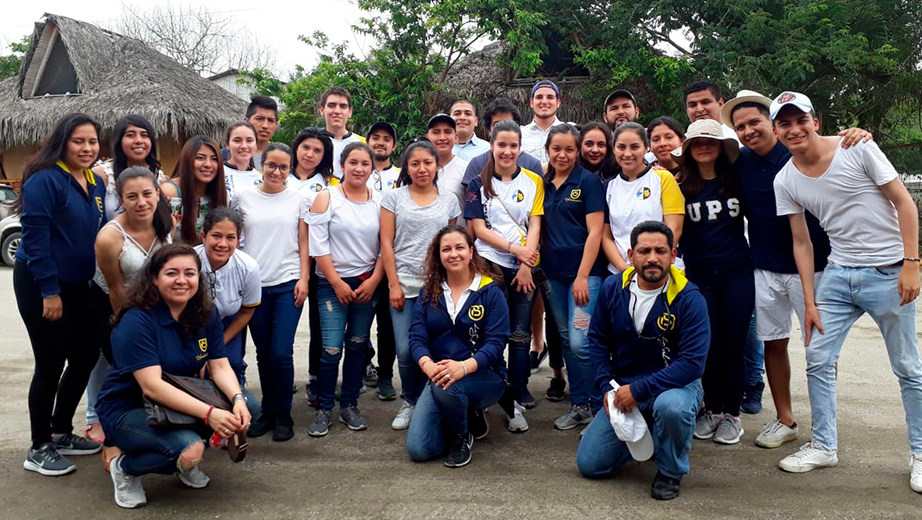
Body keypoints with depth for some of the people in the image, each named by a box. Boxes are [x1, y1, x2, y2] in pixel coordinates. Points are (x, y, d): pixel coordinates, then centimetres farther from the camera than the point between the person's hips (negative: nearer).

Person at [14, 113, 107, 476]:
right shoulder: (45, 179, -15)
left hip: (77, 285, 8)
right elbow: (35, 237, -19)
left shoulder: (96, 184, 9)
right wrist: (49, 291, -20)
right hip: (40, 286, -8)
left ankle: (61, 432, 29)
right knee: (50, 365, -2)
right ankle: (39, 449, 14)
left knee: (86, 357, 12)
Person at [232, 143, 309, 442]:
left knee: (281, 353, -6)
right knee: (263, 352, 8)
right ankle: (267, 411, 23)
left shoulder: (298, 199, 6)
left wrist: (304, 278, -2)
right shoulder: (244, 198, 8)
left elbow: (304, 243, 6)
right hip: (254, 284, 2)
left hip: (288, 284, -1)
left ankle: (283, 415, 10)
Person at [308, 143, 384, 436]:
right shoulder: (327, 198, -3)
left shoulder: (380, 201, 5)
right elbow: (318, 246, -7)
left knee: (357, 346, 10)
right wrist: (338, 284, -10)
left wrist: (373, 281, -6)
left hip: (368, 284, 3)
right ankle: (324, 408, 9)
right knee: (332, 349, -8)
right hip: (333, 283, -3)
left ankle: (349, 405, 22)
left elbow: (385, 246, 4)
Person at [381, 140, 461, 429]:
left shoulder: (449, 201, 9)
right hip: (403, 285, -1)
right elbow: (386, 243, 2)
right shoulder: (394, 198, 5)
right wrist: (394, 285, -5)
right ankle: (411, 402, 19)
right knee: (405, 350, -4)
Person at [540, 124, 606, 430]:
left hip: (583, 271, -6)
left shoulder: (588, 181, -4)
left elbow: (595, 232, -9)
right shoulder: (543, 184, 11)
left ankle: (602, 407, 5)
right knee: (566, 341, 10)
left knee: (580, 342, -12)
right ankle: (579, 405, 22)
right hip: (553, 274, 6)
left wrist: (583, 276, -15)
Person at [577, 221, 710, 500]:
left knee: (671, 406, -41)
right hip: (623, 390, 4)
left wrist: (638, 390, -26)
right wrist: (608, 388, -8)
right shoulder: (612, 288, -5)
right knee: (589, 464, -3)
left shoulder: (689, 298, -18)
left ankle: (670, 472, -8)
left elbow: (693, 363, -24)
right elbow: (598, 340, 5)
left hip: (675, 385, -3)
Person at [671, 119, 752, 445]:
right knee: (708, 345, 5)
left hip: (736, 274, 0)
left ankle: (732, 414, 17)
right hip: (699, 274, 0)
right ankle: (712, 410, 21)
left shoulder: (736, 180, 3)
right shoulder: (680, 186, 2)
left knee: (732, 345, 3)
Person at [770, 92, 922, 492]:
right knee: (817, 360, 2)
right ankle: (824, 446, 18)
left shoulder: (857, 149, -10)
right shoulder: (785, 181, 1)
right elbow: (801, 242, 5)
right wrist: (809, 301, 2)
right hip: (838, 274, 4)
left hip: (888, 272, -4)